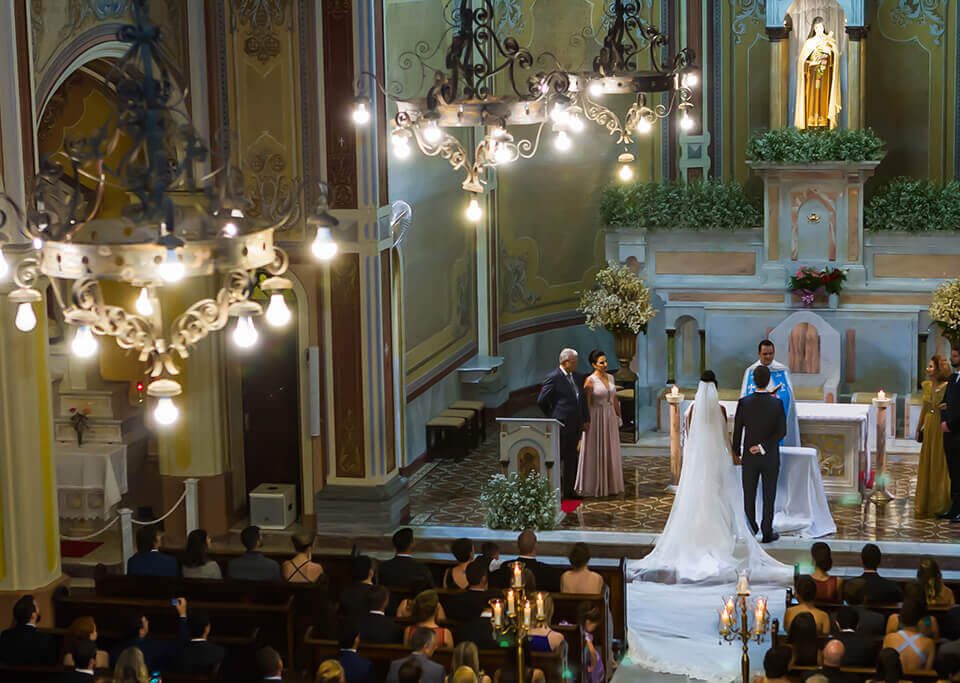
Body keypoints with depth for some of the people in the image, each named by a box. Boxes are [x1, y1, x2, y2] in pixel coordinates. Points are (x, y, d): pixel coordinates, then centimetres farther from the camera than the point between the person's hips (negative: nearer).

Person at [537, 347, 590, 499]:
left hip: (575, 425, 7)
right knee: (557, 458, -2)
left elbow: (582, 399, 16)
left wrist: (586, 420, 9)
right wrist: (552, 417, -1)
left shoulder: (578, 377, 11)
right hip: (561, 426, -7)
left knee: (572, 458, 12)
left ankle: (569, 490, 19)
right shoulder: (553, 378, -11)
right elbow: (541, 401, -9)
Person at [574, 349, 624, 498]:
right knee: (596, 452, 0)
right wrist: (587, 422, -13)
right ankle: (594, 487, 8)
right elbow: (587, 404, -11)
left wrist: (619, 416, 13)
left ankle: (610, 485, 20)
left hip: (610, 418, 6)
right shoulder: (590, 381, -11)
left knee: (610, 451, 11)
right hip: (597, 418, -6)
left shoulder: (610, 378, 7)